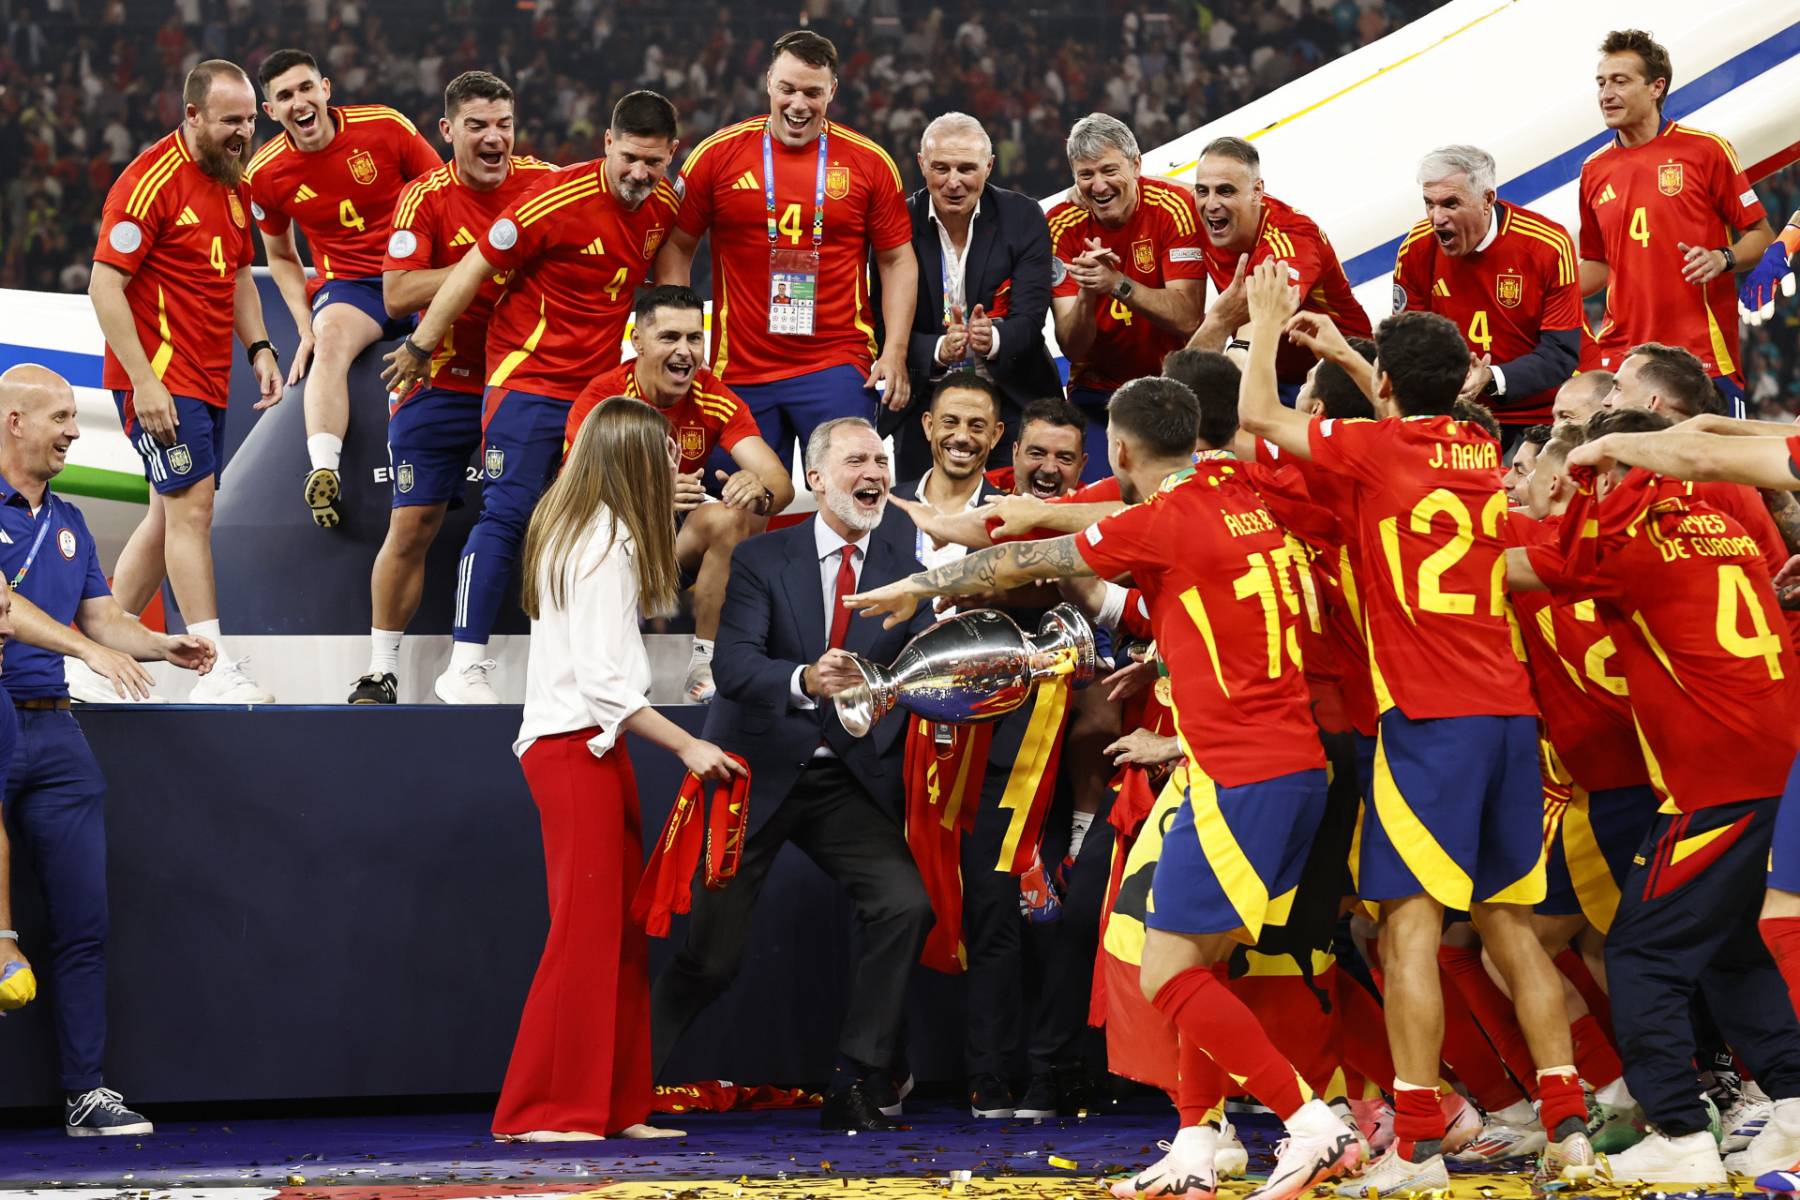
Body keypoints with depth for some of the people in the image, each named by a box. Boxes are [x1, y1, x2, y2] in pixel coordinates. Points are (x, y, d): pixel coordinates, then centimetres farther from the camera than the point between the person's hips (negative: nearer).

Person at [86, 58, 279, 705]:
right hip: (160, 378, -9)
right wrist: (143, 380, -21)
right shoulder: (152, 180, -14)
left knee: (170, 515, 11)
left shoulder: (234, 184, 12)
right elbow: (104, 286, -16)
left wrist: (259, 348, 10)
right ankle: (216, 671, -12)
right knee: (192, 508, -12)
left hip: (207, 381, 9)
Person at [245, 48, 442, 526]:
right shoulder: (266, 174, 0)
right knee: (332, 337, -35)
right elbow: (281, 257, 16)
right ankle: (322, 473, -49)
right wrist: (306, 328, 3)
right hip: (347, 284, 0)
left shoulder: (385, 127, -7)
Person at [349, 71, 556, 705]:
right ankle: (382, 667, 12)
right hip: (442, 384, -2)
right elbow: (397, 295, -21)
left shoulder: (544, 182, -5)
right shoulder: (426, 198, -11)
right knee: (414, 523, -1)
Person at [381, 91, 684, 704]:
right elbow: (474, 268, -11)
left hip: (599, 387, 6)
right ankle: (464, 665, -13)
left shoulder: (666, 207, 2)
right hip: (528, 376, -6)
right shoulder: (559, 199, -17)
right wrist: (419, 347, -6)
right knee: (507, 515, -13)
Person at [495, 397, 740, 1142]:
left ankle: (616, 1105, 10)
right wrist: (687, 747, -16)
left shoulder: (569, 531, 14)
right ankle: (542, 1110, -5)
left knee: (621, 933, 9)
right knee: (586, 929, -7)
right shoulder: (609, 544, -14)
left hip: (580, 746, 10)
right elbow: (604, 681, -19)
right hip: (578, 747, -10)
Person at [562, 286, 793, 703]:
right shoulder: (601, 399, -16)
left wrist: (760, 492, -44)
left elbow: (780, 481, -17)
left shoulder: (714, 399, -8)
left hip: (680, 539, 3)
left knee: (731, 518, -29)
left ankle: (704, 665, -19)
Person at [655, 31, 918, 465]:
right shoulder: (719, 153, 2)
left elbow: (897, 261, 7)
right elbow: (677, 248, 9)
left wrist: (895, 352, -2)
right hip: (740, 371, 1)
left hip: (838, 368, -1)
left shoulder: (869, 162, 2)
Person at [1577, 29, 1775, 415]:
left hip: (1703, 352, -4)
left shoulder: (1706, 150, 0)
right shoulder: (1594, 171, 14)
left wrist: (1722, 259, -17)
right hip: (1619, 358, 4)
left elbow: (1761, 236, 3)